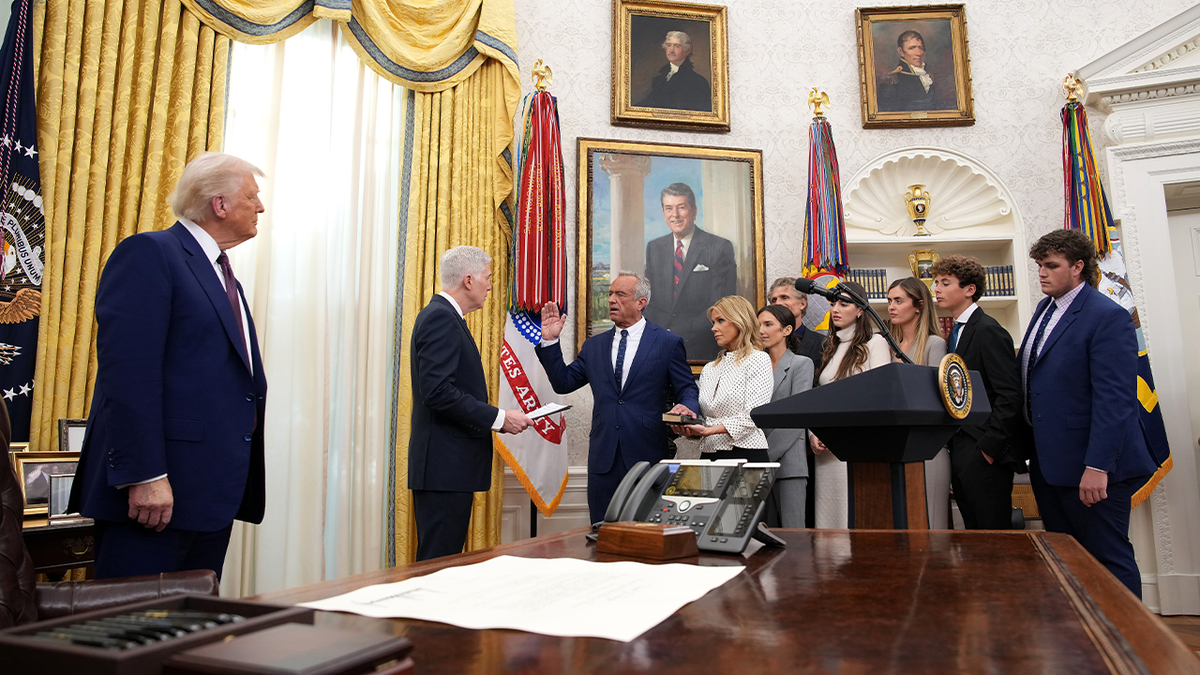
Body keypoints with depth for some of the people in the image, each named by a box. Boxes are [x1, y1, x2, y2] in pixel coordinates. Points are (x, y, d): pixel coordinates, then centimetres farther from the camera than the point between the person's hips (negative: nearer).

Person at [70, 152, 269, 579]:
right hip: (156, 487, -8)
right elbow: (129, 371, -17)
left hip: (215, 492, 9)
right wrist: (144, 475, -23)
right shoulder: (148, 254, -7)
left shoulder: (223, 277, 21)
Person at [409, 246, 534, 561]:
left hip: (445, 466, 10)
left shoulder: (443, 316, 18)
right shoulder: (441, 318, -13)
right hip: (445, 465, -10)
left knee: (444, 559, 14)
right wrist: (499, 418, -17)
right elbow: (438, 391, -23)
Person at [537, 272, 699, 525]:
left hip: (648, 456, -3)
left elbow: (687, 389, 1)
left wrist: (686, 407, -21)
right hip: (604, 456, 4)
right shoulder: (594, 346, 14)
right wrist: (550, 341, 4)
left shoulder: (668, 343, 3)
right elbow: (563, 383, 11)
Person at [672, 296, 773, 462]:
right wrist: (689, 429, -7)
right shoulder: (709, 368, 18)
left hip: (746, 453, -4)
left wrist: (708, 430, -19)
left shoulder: (758, 359, 0)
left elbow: (753, 416, -11)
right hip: (709, 455, 4)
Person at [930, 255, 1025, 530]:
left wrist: (989, 446, -18)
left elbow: (1010, 395, -18)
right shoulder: (955, 333, 16)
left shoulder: (989, 331, -11)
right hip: (959, 450, 9)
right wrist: (953, 444, 11)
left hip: (985, 455, -9)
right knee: (973, 530, 13)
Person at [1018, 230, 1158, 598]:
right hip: (1048, 462, 9)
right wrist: (1031, 446, 14)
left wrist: (1097, 467, -24)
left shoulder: (1109, 317, -15)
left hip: (1089, 468, -8)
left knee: (1109, 559, 2)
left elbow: (1115, 399, -21)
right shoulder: (1045, 309, 12)